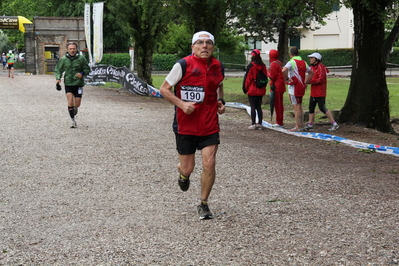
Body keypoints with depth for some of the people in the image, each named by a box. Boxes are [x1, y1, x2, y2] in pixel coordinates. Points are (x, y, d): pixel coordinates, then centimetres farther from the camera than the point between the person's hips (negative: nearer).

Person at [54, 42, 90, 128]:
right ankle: (73, 120, -3)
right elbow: (58, 69, 9)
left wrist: (82, 73, -15)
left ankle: (74, 113, 39)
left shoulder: (81, 58, -4)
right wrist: (58, 78, -7)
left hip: (78, 83, 0)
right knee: (70, 102, -13)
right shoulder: (63, 59, -1)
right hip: (68, 83, 0)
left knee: (77, 104, 4)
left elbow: (87, 69, 4)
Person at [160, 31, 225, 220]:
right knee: (187, 168, 4)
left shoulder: (218, 67, 4)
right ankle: (183, 175, 45)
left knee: (209, 164, -6)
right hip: (185, 125, -3)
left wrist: (220, 102, 8)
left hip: (209, 125, 3)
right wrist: (181, 104, -18)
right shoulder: (183, 65, -11)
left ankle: (203, 204, 15)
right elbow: (164, 89, -5)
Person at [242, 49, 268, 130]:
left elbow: (247, 77, -9)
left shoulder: (251, 66, -11)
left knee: (253, 107, -2)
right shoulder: (263, 66, 7)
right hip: (261, 90, 5)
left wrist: (245, 89, -1)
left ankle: (253, 124, -3)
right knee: (259, 107, 11)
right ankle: (260, 124, 11)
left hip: (252, 90, -5)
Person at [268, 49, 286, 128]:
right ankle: (281, 122, 18)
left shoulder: (273, 64, -14)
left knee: (277, 104, -6)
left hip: (276, 87, -10)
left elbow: (273, 76, -17)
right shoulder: (279, 63, 17)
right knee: (280, 104, 13)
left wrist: (268, 73, 1)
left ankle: (279, 122, -5)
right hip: (281, 86, 10)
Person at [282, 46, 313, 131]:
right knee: (299, 106, 16)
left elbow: (284, 70, -31)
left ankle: (298, 127, -3)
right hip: (301, 87, 7)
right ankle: (301, 124, 22)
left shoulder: (292, 62, -12)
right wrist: (306, 82, 19)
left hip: (294, 87, -7)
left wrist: (286, 79, -16)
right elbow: (311, 72, 22)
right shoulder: (303, 62, 11)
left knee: (296, 107, -5)